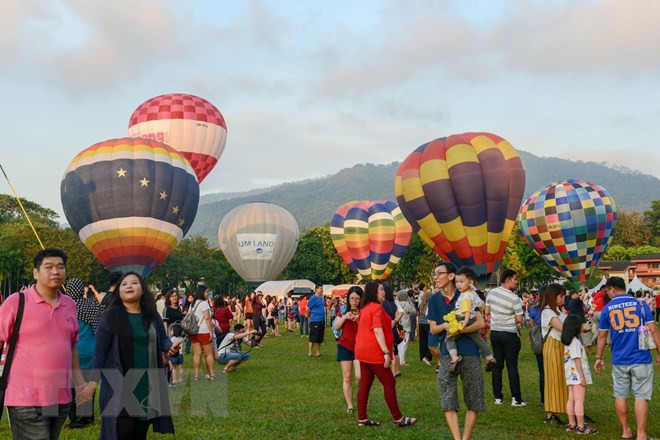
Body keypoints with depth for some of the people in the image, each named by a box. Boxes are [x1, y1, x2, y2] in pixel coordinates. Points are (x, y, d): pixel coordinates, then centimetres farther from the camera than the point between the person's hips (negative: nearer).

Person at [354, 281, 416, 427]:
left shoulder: (365, 308, 14)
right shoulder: (376, 308, -14)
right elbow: (378, 330, -22)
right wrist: (386, 352, -24)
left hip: (363, 351, 9)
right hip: (374, 352, -9)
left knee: (364, 384, 9)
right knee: (389, 383, 0)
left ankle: (362, 418, 10)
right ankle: (398, 418, 6)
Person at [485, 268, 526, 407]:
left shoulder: (491, 293, -1)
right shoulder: (514, 299, -17)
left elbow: (487, 312, 8)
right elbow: (519, 320, -11)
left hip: (494, 333, 5)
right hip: (510, 334, -5)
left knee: (497, 365, 10)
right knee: (512, 366, -1)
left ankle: (498, 397, 13)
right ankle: (516, 399, 1)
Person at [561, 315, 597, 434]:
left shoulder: (567, 341, 12)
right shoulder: (575, 342, -15)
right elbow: (577, 360, -19)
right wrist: (582, 377, -18)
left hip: (571, 375, 9)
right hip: (577, 374, -9)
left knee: (571, 399, 12)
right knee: (579, 400, -7)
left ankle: (571, 424, 17)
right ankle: (581, 426, -6)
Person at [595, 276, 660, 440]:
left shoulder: (607, 308, 2)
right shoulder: (641, 304, -2)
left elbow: (602, 336, 7)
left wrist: (599, 357, 17)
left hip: (619, 360, 1)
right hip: (641, 359, -1)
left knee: (620, 396, 13)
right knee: (641, 397, 2)